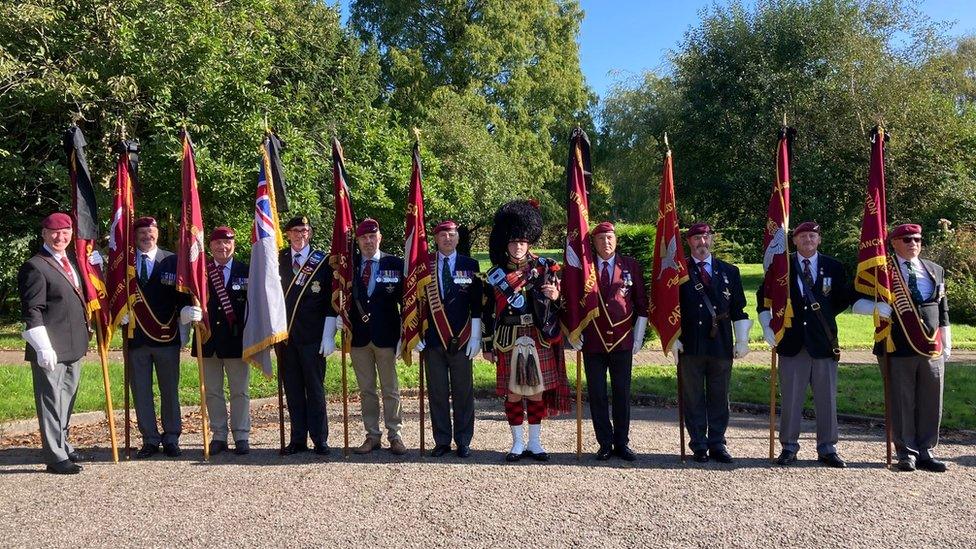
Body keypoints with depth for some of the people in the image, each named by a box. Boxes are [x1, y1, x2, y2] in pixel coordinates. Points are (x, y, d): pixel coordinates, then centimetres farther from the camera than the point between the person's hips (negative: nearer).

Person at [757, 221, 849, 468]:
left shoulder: (833, 267, 6)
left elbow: (843, 300, 17)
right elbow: (763, 297, 12)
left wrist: (824, 317, 9)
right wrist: (767, 326, 3)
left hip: (824, 341, 1)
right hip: (792, 341, -1)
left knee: (827, 399, 5)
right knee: (790, 399, 4)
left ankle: (827, 449, 16)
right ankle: (789, 446, 14)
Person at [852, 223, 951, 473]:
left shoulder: (935, 271, 16)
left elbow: (943, 310, 19)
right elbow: (857, 302, 1)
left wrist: (947, 344, 15)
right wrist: (876, 307, -19)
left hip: (932, 349, 4)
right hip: (897, 349, -4)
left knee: (931, 403, 7)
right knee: (902, 404, 2)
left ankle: (926, 452, 19)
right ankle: (907, 453, 14)